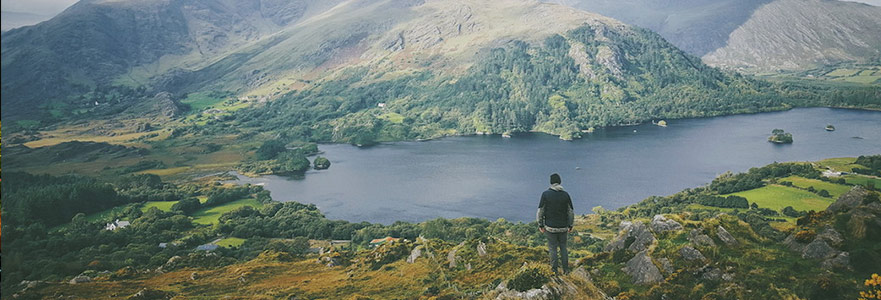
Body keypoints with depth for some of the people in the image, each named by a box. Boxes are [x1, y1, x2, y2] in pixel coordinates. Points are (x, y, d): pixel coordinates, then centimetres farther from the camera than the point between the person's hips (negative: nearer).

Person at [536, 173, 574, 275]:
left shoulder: (545, 194, -12)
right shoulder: (565, 195, -6)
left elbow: (540, 211, -10)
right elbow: (571, 212, -2)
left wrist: (540, 225, 2)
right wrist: (570, 225, 10)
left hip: (550, 227, -2)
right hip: (563, 227, 2)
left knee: (552, 248, 10)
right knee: (563, 247, 19)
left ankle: (555, 270, 13)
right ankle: (565, 269, 21)